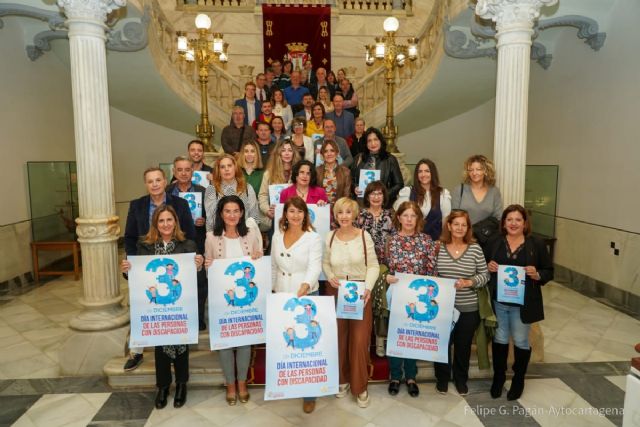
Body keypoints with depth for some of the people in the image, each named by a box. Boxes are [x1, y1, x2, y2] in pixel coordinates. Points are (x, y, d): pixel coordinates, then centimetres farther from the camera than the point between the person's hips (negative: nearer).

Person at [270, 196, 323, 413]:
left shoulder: (313, 237, -8)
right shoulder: (277, 236, 6)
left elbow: (315, 266, -20)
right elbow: (273, 267, 13)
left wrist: (305, 285, -39)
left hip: (306, 297, -4)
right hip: (280, 297, 4)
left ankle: (309, 394, 16)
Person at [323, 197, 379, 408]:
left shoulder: (364, 236, -8)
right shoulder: (330, 237, -1)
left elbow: (373, 265, -5)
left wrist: (368, 288, -17)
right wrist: (330, 277, -9)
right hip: (336, 292, 2)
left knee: (360, 340, -2)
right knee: (338, 338, 12)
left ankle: (360, 386, 17)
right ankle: (342, 379, 33)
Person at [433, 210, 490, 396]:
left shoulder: (475, 248, -5)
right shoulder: (439, 247, -4)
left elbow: (485, 275, -2)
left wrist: (469, 282, -18)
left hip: (468, 308, 0)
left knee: (463, 345, 16)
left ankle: (461, 379, 38)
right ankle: (442, 378, 34)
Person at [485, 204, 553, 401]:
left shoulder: (536, 244, -5)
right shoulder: (494, 242, 0)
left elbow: (549, 271, 0)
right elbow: (483, 266, 10)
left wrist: (537, 275, -20)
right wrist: (489, 267, -12)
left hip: (523, 303, -1)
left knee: (521, 341, 14)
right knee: (500, 339, 15)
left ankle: (518, 380, 35)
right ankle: (498, 377, 34)